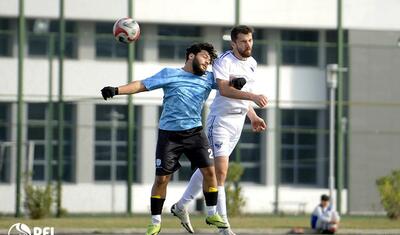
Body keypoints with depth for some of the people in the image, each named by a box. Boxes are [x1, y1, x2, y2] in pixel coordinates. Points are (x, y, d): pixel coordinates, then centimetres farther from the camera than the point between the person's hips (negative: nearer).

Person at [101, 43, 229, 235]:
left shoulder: (208, 78, 9)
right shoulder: (170, 74, 0)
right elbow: (142, 85, -3)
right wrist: (116, 90, -15)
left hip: (195, 132, 3)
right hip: (169, 134, -3)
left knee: (209, 171, -5)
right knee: (161, 179, -3)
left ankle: (212, 214, 14)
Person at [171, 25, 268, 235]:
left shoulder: (252, 63, 13)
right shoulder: (224, 61, -13)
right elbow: (224, 89, -28)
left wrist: (252, 117, 19)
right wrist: (253, 96, -35)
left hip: (238, 122, 8)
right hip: (220, 120, -8)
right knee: (220, 170, -14)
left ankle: (181, 206, 27)